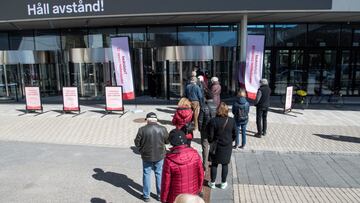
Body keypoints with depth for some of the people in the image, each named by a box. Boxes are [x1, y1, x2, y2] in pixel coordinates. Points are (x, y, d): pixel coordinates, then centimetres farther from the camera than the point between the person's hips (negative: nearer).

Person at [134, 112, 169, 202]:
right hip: (159, 156, 1)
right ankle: (160, 195, 27)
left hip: (146, 156, -1)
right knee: (159, 174, 16)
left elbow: (137, 142, -6)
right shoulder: (162, 129, -12)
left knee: (146, 175, 15)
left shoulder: (142, 129, -15)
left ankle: (146, 196, 24)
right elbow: (167, 141, 1)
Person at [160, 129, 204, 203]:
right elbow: (200, 174, -5)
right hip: (192, 194, 3)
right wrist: (199, 188, 13)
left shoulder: (169, 159, -27)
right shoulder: (194, 153, -16)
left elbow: (166, 182, -17)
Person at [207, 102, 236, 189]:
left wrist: (212, 143, 7)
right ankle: (223, 183, 27)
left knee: (214, 164, 14)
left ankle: (212, 182, 26)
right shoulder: (232, 121, -11)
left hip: (216, 147, -2)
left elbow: (210, 136, -14)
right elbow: (234, 134, -1)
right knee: (225, 165, 15)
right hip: (227, 147, 2)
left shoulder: (213, 121, -19)